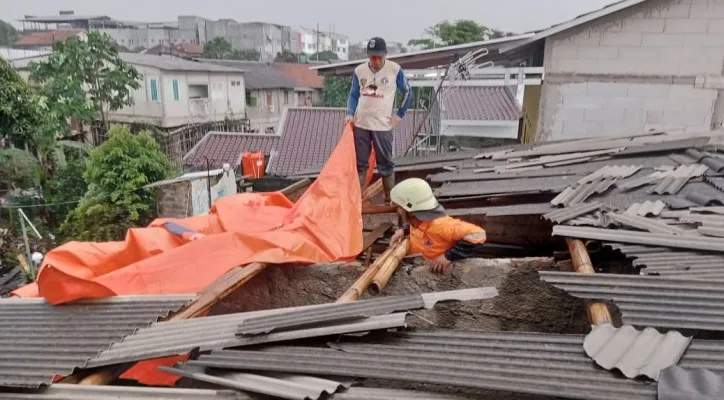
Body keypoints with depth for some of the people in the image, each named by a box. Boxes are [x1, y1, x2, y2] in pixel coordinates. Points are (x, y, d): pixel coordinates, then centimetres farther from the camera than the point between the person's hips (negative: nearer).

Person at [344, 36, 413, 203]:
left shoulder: (395, 69, -5)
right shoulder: (359, 70, 2)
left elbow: (407, 93, 6)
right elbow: (353, 95, 11)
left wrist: (400, 114, 1)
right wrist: (350, 113, -3)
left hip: (383, 125, -3)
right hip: (360, 124, 3)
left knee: (385, 164, 4)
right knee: (359, 164, 9)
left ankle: (390, 199, 15)